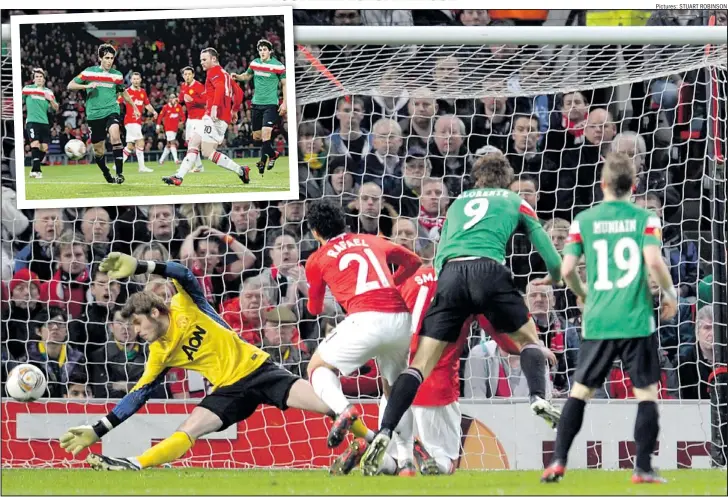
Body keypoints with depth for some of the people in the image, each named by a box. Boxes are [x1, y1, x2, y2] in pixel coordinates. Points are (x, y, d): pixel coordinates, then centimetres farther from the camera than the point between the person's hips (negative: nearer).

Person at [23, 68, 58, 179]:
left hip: (44, 123, 4)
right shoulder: (27, 89, 5)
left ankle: (34, 169, 18)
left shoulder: (48, 92, 12)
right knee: (35, 144, -21)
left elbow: (56, 108, 13)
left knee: (44, 148, 1)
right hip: (32, 121, -4)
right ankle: (36, 170, -21)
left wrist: (51, 100, -7)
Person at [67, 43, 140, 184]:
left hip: (111, 111, -1)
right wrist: (86, 86, -15)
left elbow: (124, 93, 24)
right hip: (94, 114, 1)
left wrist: (134, 108, 26)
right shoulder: (89, 72, 1)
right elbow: (70, 85, 1)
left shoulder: (117, 75, 8)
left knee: (115, 136, -29)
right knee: (98, 150, 7)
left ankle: (119, 173, -28)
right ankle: (106, 174, 32)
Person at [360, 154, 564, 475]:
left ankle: (384, 433, -13)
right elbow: (550, 255, 25)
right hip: (488, 269, -2)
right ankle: (538, 398, -8)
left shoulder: (459, 201, 33)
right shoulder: (515, 202, 24)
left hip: (449, 272, 2)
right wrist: (562, 280, 41)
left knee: (421, 362, 1)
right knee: (528, 337, 19)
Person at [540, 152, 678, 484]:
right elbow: (654, 261, -15)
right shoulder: (644, 218, -1)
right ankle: (643, 468, 2)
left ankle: (558, 461, 6)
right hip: (637, 320, -2)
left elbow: (567, 270, -1)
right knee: (646, 393, 6)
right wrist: (670, 293, 3)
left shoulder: (584, 220, 4)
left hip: (597, 321, 2)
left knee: (580, 391, 11)